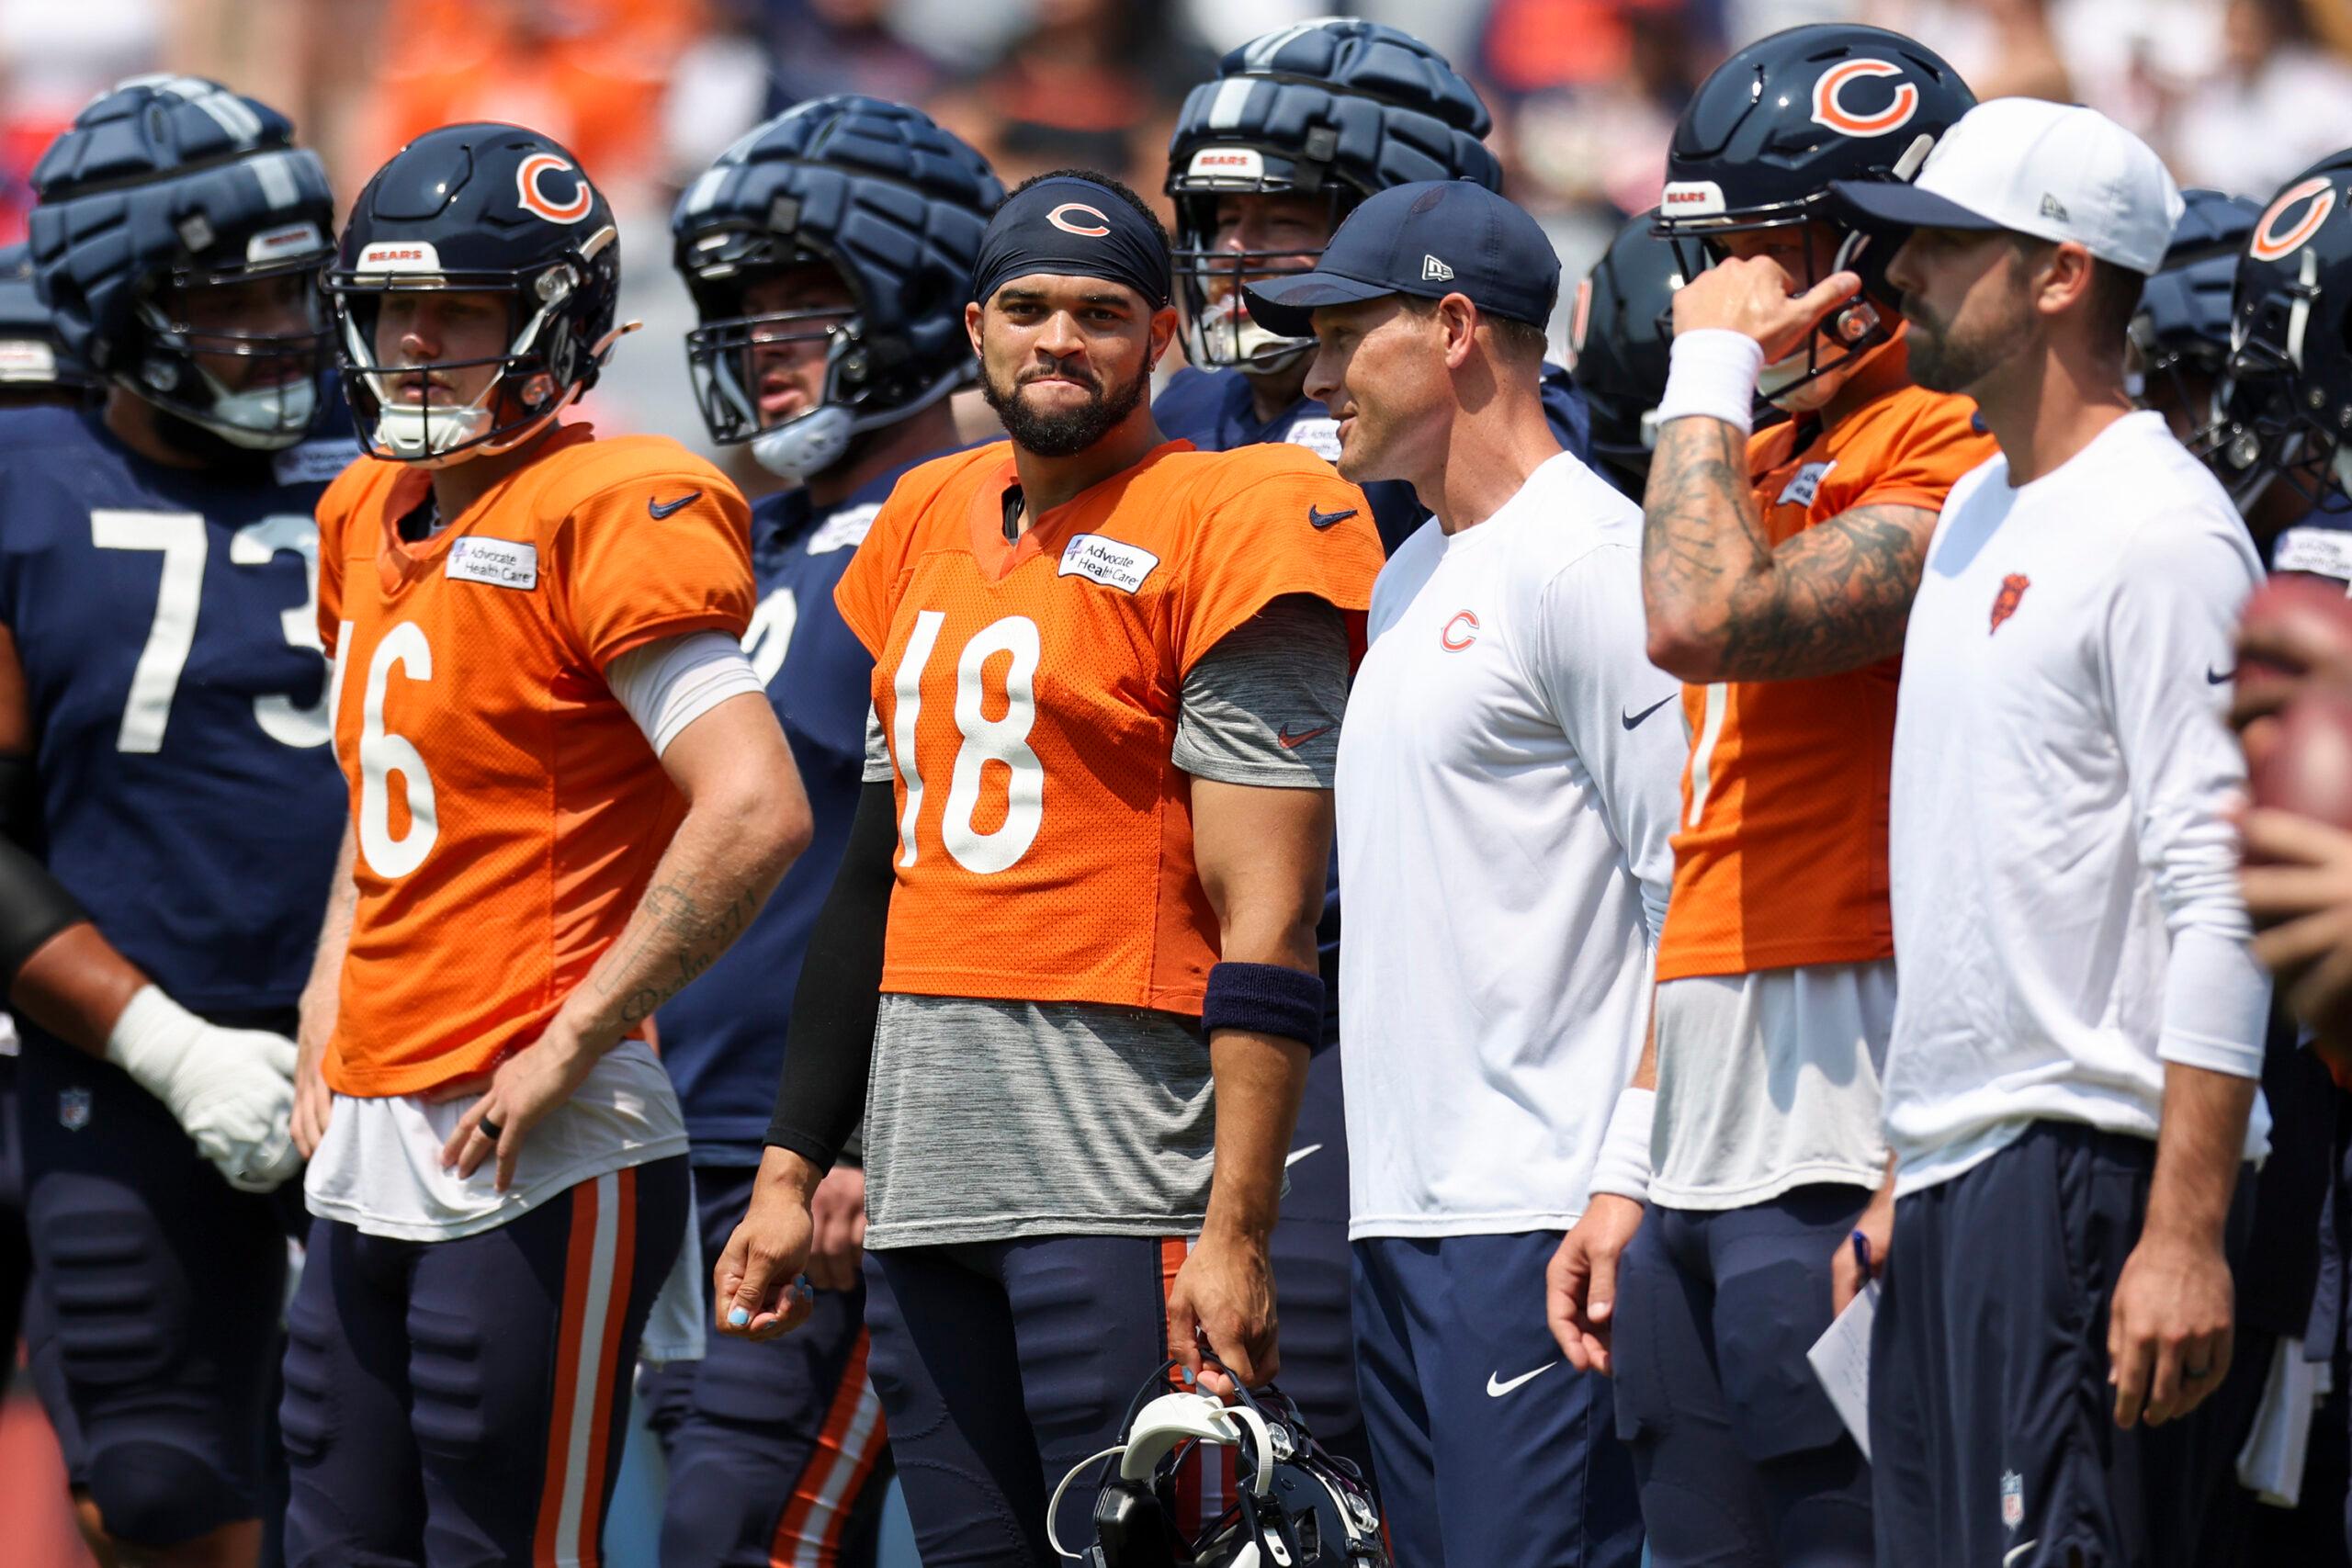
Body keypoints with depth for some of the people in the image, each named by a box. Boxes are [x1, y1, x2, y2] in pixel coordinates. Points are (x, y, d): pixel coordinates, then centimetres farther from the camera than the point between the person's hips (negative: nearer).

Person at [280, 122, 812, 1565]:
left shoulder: (608, 518, -12)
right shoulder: (370, 520, 15)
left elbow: (755, 813, -23)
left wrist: (569, 1047, -19)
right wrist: (333, 1010, 16)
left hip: (538, 1169, -9)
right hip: (372, 1151, 9)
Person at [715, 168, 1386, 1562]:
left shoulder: (1217, 534, -7)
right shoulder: (929, 525, 16)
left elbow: (1266, 926, -12)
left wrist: (1235, 1233, -18)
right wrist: (793, 1167, 19)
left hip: (1118, 1177, -7)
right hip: (926, 1174, 7)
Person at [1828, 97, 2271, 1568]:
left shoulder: (2162, 534, -12)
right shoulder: (1975, 517, 18)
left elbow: (2222, 905, -17)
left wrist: (2185, 1235, -22)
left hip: (2087, 1167, -9)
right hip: (1956, 1169, 9)